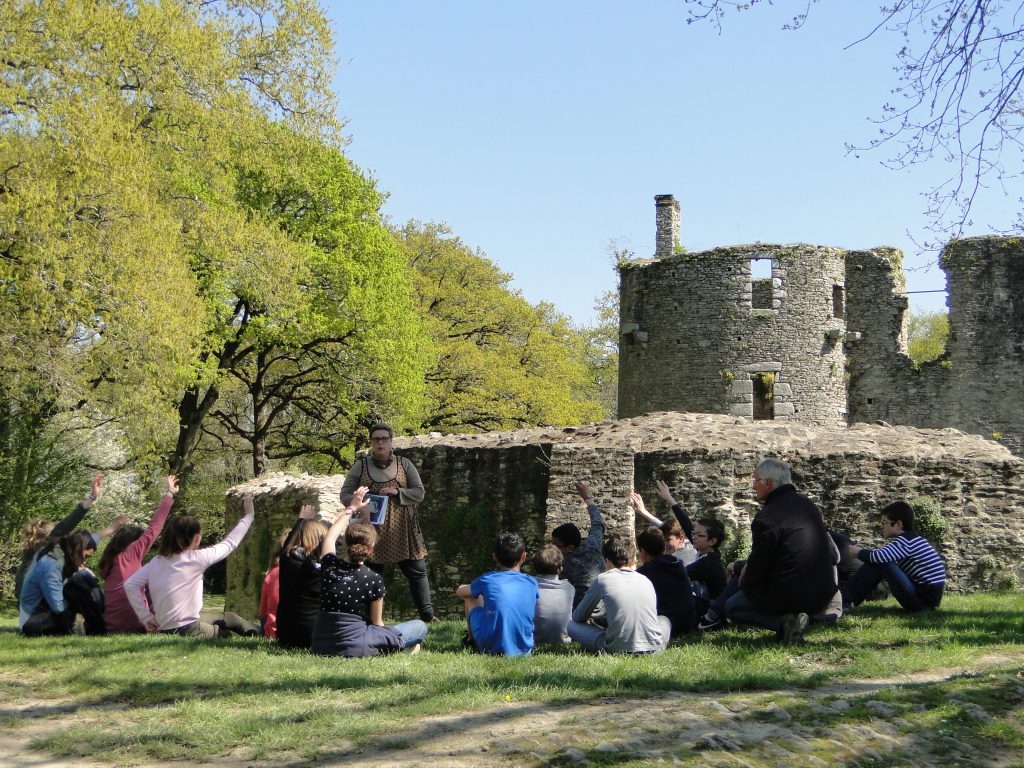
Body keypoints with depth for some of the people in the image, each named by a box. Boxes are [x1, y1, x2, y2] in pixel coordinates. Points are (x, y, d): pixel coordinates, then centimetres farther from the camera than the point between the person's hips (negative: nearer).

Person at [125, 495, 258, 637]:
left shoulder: (156, 562, 3)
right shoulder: (196, 559, -11)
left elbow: (130, 585, -1)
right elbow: (230, 543, -1)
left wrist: (146, 617, 1)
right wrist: (249, 515, 11)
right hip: (189, 631, -7)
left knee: (230, 619, 22)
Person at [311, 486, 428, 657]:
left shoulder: (330, 566, -1)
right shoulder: (373, 579, -11)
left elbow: (330, 536, 21)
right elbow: (377, 622, 0)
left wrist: (352, 508, 31)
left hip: (320, 647, 4)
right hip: (355, 648, -4)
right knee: (420, 626, 8)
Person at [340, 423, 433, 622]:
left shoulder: (404, 464, 5)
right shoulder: (361, 466, 3)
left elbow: (419, 493, 3)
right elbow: (345, 494, 2)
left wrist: (397, 492, -14)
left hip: (401, 530, 1)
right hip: (372, 529, -1)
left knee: (417, 571, 2)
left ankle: (428, 616, 10)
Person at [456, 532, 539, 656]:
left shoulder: (487, 580, -4)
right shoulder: (532, 583, 1)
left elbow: (459, 591, 16)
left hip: (490, 648, -2)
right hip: (524, 649, 2)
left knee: (470, 597, 19)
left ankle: (471, 639, 37)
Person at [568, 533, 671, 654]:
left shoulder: (602, 580, 4)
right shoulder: (646, 580, 13)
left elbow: (578, 617, 13)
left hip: (618, 649, -4)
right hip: (653, 647, 4)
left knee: (572, 625, 14)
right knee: (665, 620, 37)